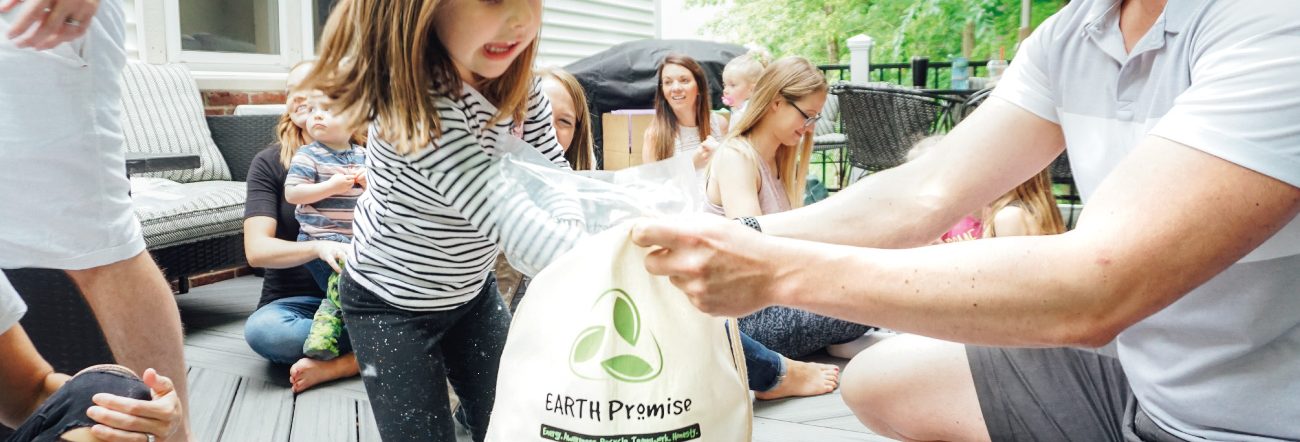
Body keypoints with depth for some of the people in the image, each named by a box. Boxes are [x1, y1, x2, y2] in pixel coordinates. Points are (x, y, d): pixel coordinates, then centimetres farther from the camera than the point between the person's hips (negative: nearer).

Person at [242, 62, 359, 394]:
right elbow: (256, 249, -11)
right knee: (260, 330, -34)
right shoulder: (269, 163, 1)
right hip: (294, 301, 0)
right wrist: (318, 247, -30)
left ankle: (334, 365, -23)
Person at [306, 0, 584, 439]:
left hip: (473, 289, 6)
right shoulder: (417, 105, -35)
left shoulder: (521, 87, -12)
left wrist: (575, 228, -29)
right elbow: (500, 211, -43)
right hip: (391, 304, -6)